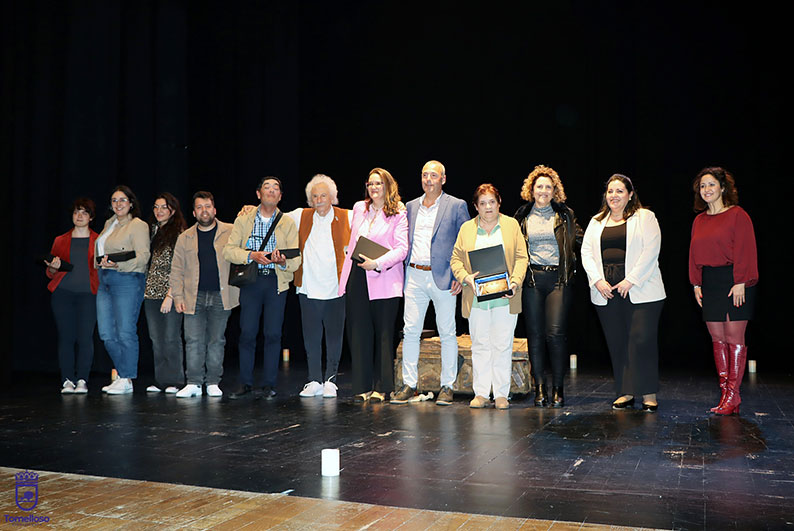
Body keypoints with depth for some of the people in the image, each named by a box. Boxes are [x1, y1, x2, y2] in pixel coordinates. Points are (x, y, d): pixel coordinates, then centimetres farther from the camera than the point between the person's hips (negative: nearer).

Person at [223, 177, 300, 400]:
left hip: (277, 282, 0)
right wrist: (252, 255, -15)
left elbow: (296, 259, 2)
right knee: (247, 333, -2)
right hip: (251, 281, 0)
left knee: (273, 333, -4)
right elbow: (229, 250, 0)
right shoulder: (243, 220, 10)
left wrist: (283, 261, -19)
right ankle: (245, 383, 10)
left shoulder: (288, 223, 9)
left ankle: (268, 385, 5)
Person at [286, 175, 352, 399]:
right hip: (309, 289, 2)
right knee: (311, 338, 5)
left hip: (336, 290, -1)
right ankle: (314, 381, 15)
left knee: (334, 336, 4)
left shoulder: (348, 218, 2)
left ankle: (330, 381, 16)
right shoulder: (300, 216, 8)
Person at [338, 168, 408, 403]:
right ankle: (362, 386, 10)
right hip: (356, 278, 5)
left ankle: (382, 388, 9)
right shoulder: (359, 208, 15)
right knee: (359, 333, 3)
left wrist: (377, 263, -19)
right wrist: (352, 259, 15)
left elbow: (401, 249, -9)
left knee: (384, 334, 1)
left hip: (383, 280, -4)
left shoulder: (398, 214, -1)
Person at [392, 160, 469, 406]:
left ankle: (447, 386, 12)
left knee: (447, 333, 2)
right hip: (414, 277, 4)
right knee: (410, 331, 3)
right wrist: (402, 269, 8)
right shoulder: (411, 206, 14)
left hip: (443, 277, -4)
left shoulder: (456, 206, 1)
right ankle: (409, 384, 11)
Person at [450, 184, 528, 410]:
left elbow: (521, 257, 3)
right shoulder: (467, 228, 11)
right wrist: (465, 277, -10)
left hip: (504, 298, -1)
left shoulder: (511, 225, 8)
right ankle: (481, 394, 11)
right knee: (480, 345, 4)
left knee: (502, 345, 0)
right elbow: (456, 259, 9)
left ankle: (501, 395, 8)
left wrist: (515, 282, -11)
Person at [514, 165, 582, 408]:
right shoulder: (523, 216, 11)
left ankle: (558, 388, 2)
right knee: (535, 334, 2)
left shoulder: (565, 215, 9)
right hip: (532, 280, 2)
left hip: (559, 279, -1)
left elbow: (578, 241, 15)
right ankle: (539, 388, 10)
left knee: (556, 332, -9)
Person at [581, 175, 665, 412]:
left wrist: (630, 280, -14)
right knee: (616, 342, 5)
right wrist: (598, 280, -5)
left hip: (640, 291, -4)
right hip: (605, 291, 4)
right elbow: (586, 253, 10)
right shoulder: (596, 222, 17)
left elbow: (651, 251, -6)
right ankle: (625, 392, 13)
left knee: (642, 339, -8)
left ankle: (649, 393, 2)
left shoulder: (645, 217, 5)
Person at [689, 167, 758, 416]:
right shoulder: (699, 221, 15)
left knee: (734, 338, -5)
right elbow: (695, 254, 16)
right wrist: (696, 284, 9)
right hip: (709, 283, 6)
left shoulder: (738, 215, -3)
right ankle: (725, 393, 11)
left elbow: (745, 251, -9)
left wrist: (740, 283, -15)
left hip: (733, 282, -6)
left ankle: (733, 395, 0)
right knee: (717, 338, 5)